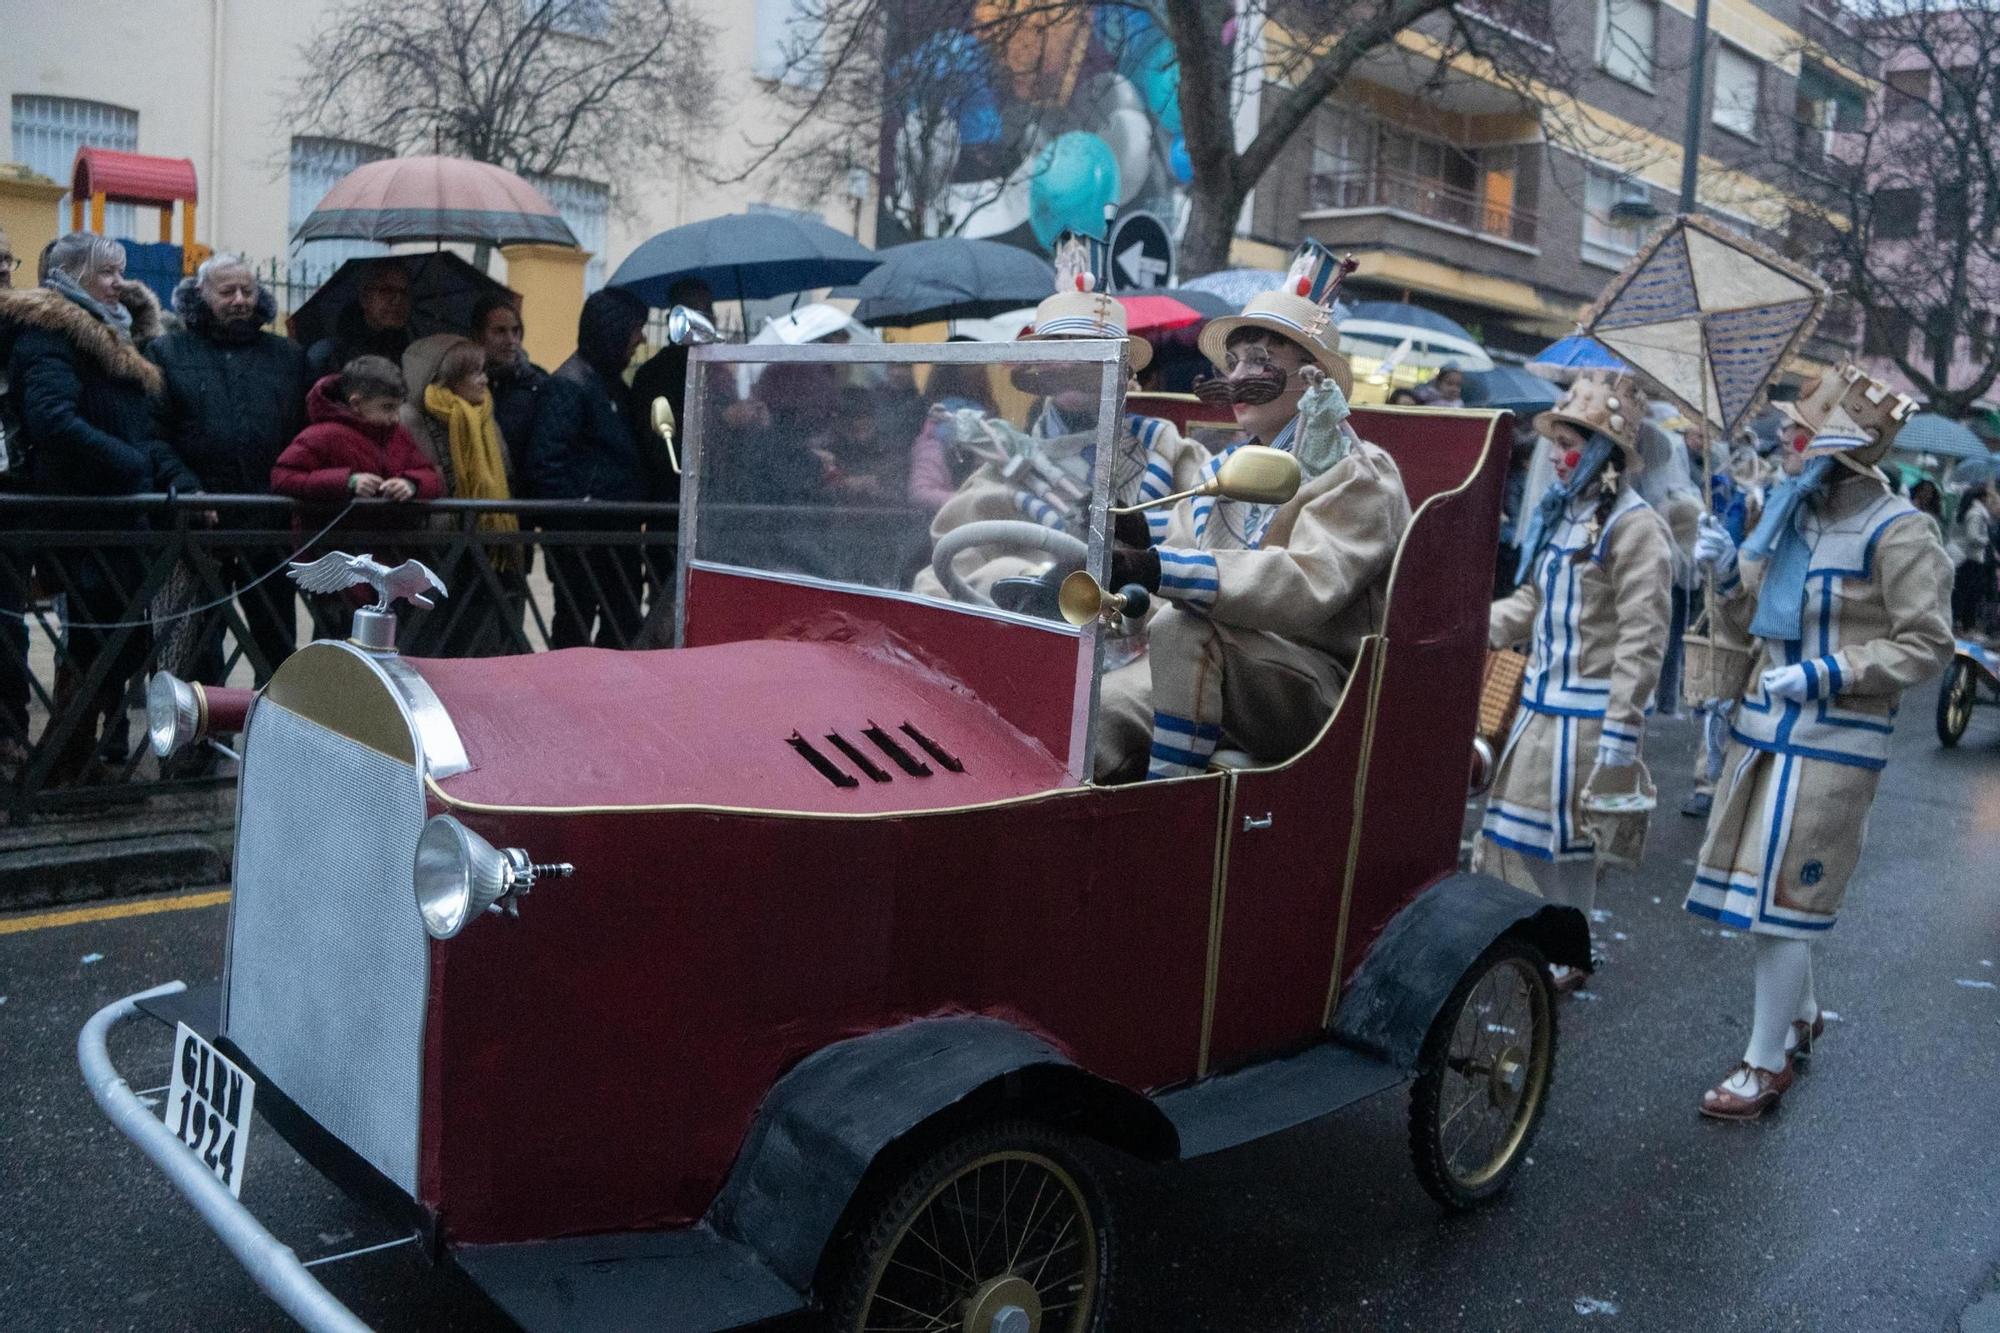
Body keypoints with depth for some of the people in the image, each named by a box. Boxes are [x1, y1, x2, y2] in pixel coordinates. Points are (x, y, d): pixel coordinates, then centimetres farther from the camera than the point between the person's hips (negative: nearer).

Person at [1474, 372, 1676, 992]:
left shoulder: (1635, 526, -15)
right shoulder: (1564, 514, 12)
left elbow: (1642, 637, -19)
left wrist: (1622, 728, -22)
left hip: (1586, 713, -8)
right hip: (1541, 701, 9)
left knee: (1564, 835, 3)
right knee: (1516, 821, 16)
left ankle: (1566, 956, 19)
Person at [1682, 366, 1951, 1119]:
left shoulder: (1896, 533, -13)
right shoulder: (1793, 514, 8)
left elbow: (1928, 648, -13)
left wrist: (1828, 672, -22)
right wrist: (1727, 571, -4)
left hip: (1833, 741, -7)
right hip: (1766, 725, 7)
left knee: (1783, 898, -3)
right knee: (1768, 889, 17)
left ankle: (1767, 1064, 10)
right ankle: (1800, 1015, 39)